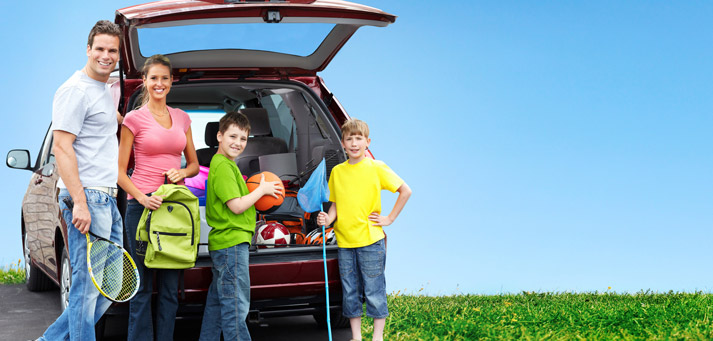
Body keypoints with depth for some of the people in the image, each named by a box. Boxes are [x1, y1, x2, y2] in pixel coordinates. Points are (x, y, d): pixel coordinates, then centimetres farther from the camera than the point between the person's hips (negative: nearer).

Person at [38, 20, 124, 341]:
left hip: (107, 200, 10)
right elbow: (61, 147, -17)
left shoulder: (106, 91, 18)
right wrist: (80, 202, -22)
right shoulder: (76, 90, -10)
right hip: (87, 198, -10)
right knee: (88, 285, -7)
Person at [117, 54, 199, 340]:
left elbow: (194, 164, 20)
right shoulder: (134, 119, 0)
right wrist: (141, 197, -17)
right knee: (143, 286, -2)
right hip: (143, 206, -4)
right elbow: (120, 171, -1)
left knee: (170, 287, 6)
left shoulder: (182, 118, 13)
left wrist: (182, 172, -2)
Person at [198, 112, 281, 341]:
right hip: (232, 244, -11)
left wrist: (256, 194, 9)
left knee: (217, 301, 16)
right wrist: (261, 190, -7)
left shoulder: (226, 165, 17)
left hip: (222, 243, 11)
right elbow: (236, 206, -19)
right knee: (236, 305, -9)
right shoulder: (223, 167, -14)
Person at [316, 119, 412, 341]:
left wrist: (390, 218, -2)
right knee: (350, 293, 9)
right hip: (344, 241, 4)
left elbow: (405, 191, 0)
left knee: (374, 291, 1)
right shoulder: (337, 171, 8)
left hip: (371, 241, -4)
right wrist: (328, 218, -6)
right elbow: (335, 204, 14)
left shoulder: (376, 168, -3)